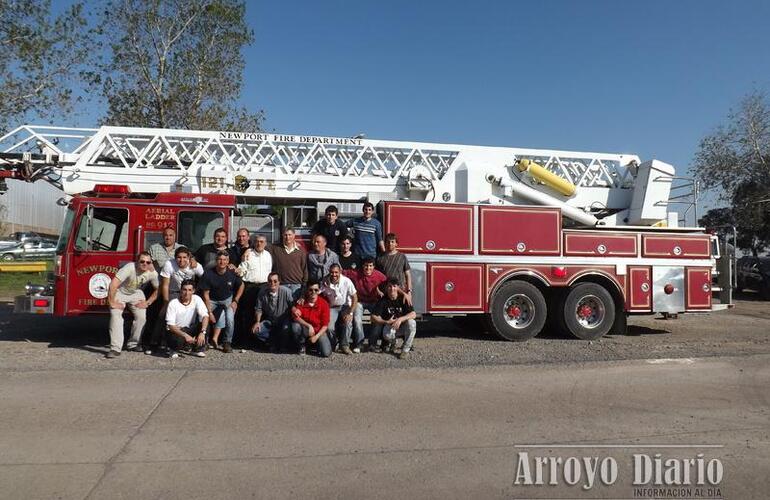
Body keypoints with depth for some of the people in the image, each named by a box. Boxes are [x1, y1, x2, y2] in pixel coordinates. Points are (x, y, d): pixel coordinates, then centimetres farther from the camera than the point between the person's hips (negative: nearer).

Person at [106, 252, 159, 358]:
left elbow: (157, 290, -3)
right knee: (115, 315, -21)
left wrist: (147, 302, -8)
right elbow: (113, 284, -37)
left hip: (136, 293, 4)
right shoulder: (130, 268, -35)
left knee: (141, 317, -6)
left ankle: (132, 344, 15)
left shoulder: (153, 273, -19)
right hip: (120, 292, -4)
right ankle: (115, 349, -20)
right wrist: (112, 302, -32)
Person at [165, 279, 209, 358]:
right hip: (175, 331, -4)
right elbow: (170, 326, -21)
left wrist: (202, 332, -37)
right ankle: (173, 349, 2)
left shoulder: (197, 299, -10)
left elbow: (205, 316, -21)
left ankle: (198, 349, -7)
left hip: (189, 330, 4)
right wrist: (185, 335, -35)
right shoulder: (173, 303, -17)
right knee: (178, 341, -36)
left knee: (203, 322, -23)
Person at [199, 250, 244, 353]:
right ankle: (215, 338, -11)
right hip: (213, 301, 0)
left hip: (228, 299, 0)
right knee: (222, 314, -27)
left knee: (230, 318, -22)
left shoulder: (232, 274, -12)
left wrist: (235, 301, -1)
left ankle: (227, 343, -4)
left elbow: (241, 286, 7)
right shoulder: (208, 274, -16)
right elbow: (206, 294, -10)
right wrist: (209, 312, -14)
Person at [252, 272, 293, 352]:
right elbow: (258, 309, 2)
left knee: (286, 328, -35)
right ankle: (275, 342, -1)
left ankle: (281, 345, -2)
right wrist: (257, 322, -10)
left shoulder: (286, 291, -16)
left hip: (284, 320, -3)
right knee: (256, 330, -20)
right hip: (269, 321, 3)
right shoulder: (263, 292, -7)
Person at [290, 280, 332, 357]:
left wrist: (316, 336, -19)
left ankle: (316, 343, 16)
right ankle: (301, 346, -3)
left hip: (319, 331, -1)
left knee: (326, 353, -20)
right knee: (295, 326, -33)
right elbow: (295, 317, -19)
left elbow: (325, 325, -10)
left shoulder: (324, 304, -12)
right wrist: (308, 326, -28)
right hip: (304, 329, 1)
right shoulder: (301, 301, -10)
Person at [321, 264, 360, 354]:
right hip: (332, 307, 1)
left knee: (348, 323, -29)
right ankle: (333, 344, 10)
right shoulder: (324, 282, -13)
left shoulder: (346, 281, -17)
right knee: (330, 327, -22)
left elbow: (355, 298, -12)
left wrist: (350, 313, -17)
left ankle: (344, 345, -6)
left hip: (345, 306, -1)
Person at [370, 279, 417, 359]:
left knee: (411, 322, -32)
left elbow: (413, 314, -19)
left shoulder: (403, 298, -9)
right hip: (390, 326, -1)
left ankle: (405, 350, -18)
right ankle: (392, 343, 5)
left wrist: (400, 319, -35)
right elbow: (373, 317, -12)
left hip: (402, 326, 1)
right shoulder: (383, 300, -9)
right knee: (387, 334, -35)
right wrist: (387, 322, -25)